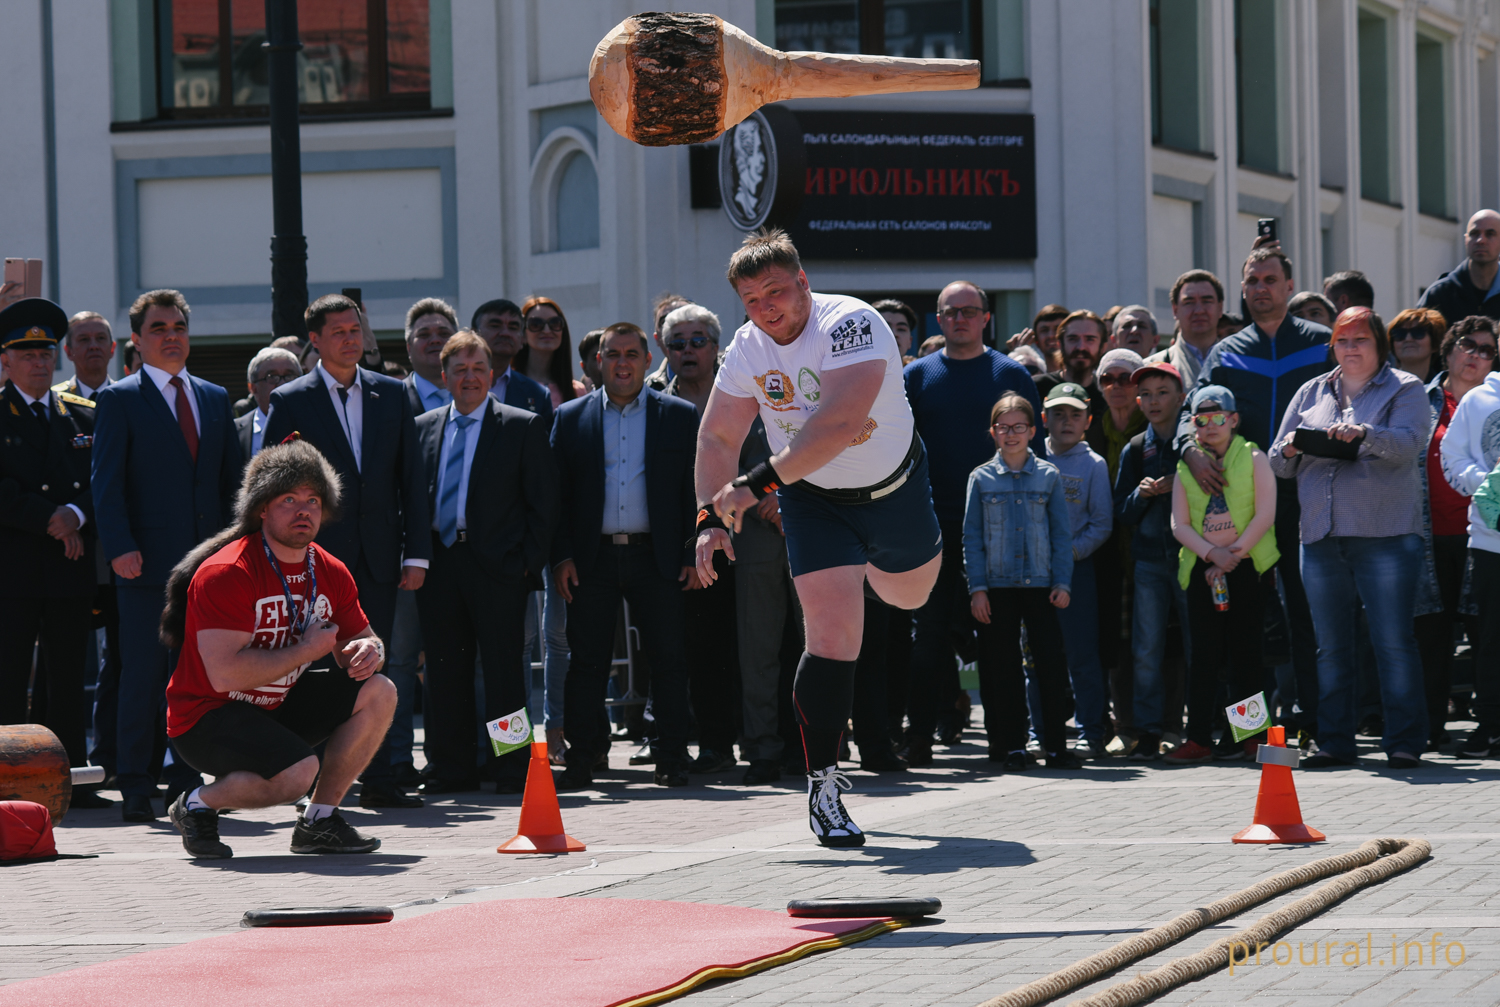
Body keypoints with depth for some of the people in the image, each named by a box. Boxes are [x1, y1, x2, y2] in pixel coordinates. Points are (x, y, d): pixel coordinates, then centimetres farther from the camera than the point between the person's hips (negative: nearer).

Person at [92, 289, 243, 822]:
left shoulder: (215, 399, 17)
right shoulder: (119, 400, 2)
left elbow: (234, 479, 17)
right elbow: (106, 482, -5)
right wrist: (120, 548, -16)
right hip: (148, 561, -5)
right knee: (143, 676, -5)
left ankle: (185, 777, 12)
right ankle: (135, 787, -1)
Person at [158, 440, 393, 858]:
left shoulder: (331, 574, 1)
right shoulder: (226, 574, -23)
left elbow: (360, 638, 16)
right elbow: (224, 673, -30)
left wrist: (368, 651, -11)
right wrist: (305, 651, -23)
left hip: (278, 706, 8)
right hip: (207, 715, -8)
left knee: (378, 693, -6)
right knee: (298, 771, -32)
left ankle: (318, 822, 3)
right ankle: (198, 804, -4)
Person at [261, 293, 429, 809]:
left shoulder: (391, 395, 10)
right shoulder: (290, 401, 0)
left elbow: (411, 477, 10)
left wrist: (416, 553, 3)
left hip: (378, 556, 3)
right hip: (317, 554, -3)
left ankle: (378, 781, 8)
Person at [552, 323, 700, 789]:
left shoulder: (680, 416, 7)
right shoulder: (571, 418, 9)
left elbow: (695, 489, 5)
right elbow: (557, 492, 7)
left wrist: (694, 555, -2)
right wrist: (561, 556, -2)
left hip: (656, 557, -1)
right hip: (592, 557, 1)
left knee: (668, 659, -1)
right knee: (587, 661, 1)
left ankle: (671, 759, 5)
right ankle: (581, 759, 6)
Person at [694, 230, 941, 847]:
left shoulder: (850, 325, -30)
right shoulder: (747, 350, -12)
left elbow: (839, 424, -42)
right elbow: (718, 437, 0)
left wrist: (759, 483, -42)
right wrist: (710, 517, -13)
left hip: (892, 487, -1)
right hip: (814, 501, 1)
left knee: (908, 594, 25)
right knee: (833, 636, -15)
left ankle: (877, 569, 63)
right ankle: (822, 784, -8)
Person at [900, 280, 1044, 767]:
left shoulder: (1011, 375, 5)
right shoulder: (916, 376, 7)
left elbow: (1034, 448, 5)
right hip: (936, 526, 1)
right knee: (930, 631, -2)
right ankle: (920, 735, 0)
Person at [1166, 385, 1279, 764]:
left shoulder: (1253, 459, 3)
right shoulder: (1186, 466, 10)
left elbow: (1264, 515, -6)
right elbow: (1180, 524, 4)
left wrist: (1233, 555, -11)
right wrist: (1210, 552, -12)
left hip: (1247, 567, -2)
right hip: (1202, 570, 2)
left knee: (1244, 652, -1)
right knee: (1202, 654, -1)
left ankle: (1242, 736, 4)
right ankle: (1198, 738, -1)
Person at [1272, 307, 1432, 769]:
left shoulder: (1405, 389, 6)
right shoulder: (1311, 393, 19)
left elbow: (1406, 445, -13)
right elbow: (1279, 464, 17)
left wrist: (1364, 434, -30)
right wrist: (1291, 449, -6)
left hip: (1385, 535, -4)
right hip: (1321, 536, 4)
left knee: (1394, 642, -9)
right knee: (1330, 645, 6)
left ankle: (1405, 742, -5)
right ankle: (1334, 742, 11)